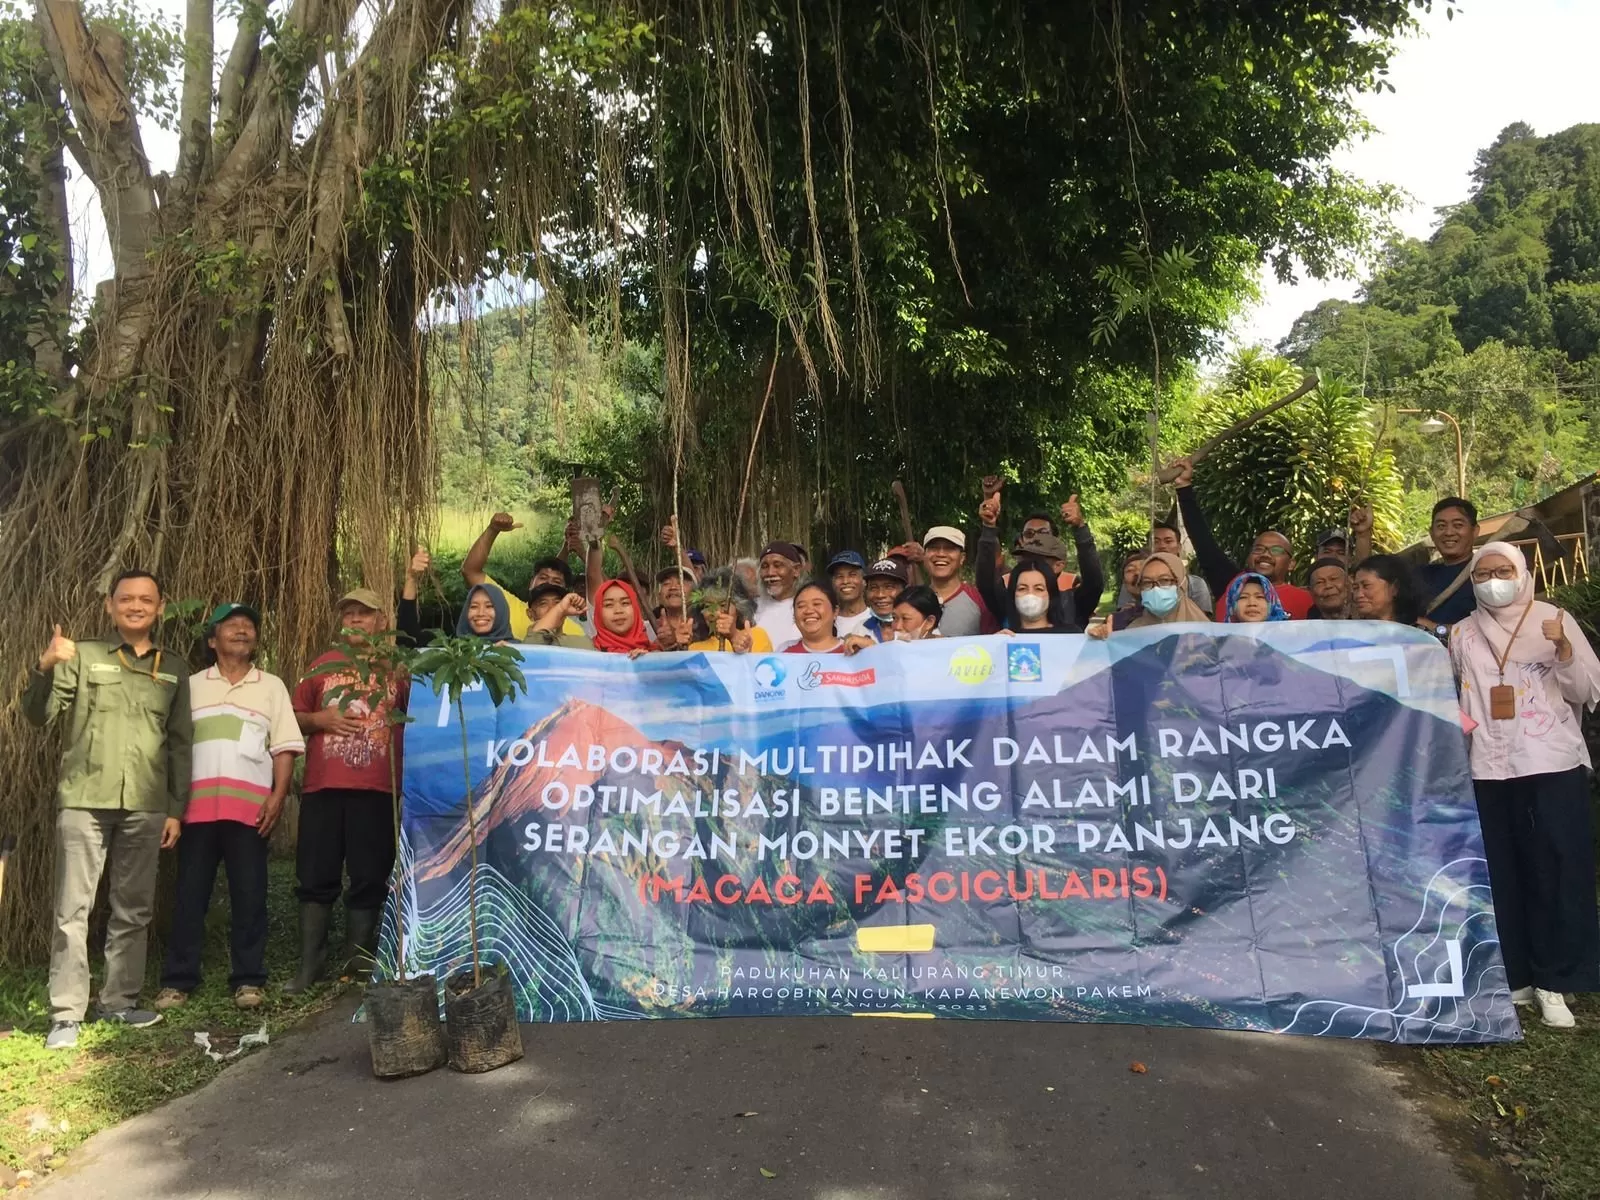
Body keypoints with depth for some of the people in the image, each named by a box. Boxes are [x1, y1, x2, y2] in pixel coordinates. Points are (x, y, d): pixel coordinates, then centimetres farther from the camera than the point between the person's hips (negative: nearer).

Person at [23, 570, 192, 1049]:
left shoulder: (174, 668, 11)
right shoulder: (82, 656, 4)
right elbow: (38, 716, -3)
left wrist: (176, 809, 7)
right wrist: (45, 668, -22)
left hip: (146, 807, 3)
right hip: (84, 801, -2)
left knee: (134, 910, 8)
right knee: (73, 909, -1)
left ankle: (120, 1001, 20)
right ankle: (66, 1014, 5)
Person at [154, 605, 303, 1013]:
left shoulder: (271, 686, 12)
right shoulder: (192, 685, 14)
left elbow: (284, 747, 5)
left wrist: (278, 796, -7)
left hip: (250, 805, -1)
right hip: (198, 803, 1)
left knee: (249, 894, 0)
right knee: (190, 892, 3)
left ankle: (247, 979, 7)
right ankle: (177, 980, 11)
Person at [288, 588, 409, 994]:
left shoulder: (398, 667, 7)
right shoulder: (323, 664, 14)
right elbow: (293, 716, 16)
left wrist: (405, 678, -15)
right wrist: (320, 719, -3)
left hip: (377, 790, -2)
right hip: (322, 788, 2)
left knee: (369, 880, 4)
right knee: (315, 878, 5)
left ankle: (356, 965, 15)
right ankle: (309, 965, 15)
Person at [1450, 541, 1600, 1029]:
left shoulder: (1554, 619, 3)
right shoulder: (1462, 633, 8)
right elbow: (1453, 699, 14)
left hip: (1555, 764, -2)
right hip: (1491, 770, 2)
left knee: (1559, 871, -3)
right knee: (1503, 875, 5)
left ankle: (1554, 981, 5)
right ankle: (1513, 976, 14)